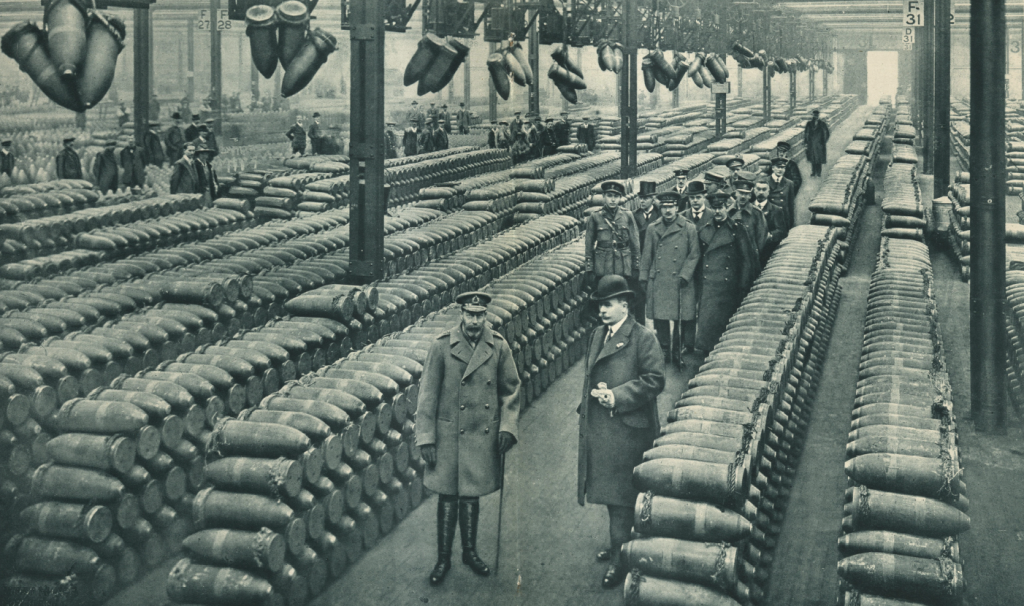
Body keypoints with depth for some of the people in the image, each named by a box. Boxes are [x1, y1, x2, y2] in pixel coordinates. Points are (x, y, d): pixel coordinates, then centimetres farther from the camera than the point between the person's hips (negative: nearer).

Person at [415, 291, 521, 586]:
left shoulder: (499, 347, -1)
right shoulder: (442, 346, -8)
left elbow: (511, 390, 8)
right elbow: (428, 393, -5)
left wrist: (508, 427, -4)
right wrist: (426, 437, -8)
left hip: (484, 437, 2)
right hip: (450, 436, -2)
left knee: (472, 495, 13)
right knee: (448, 496, 5)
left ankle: (470, 552, 29)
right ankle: (443, 558, 17)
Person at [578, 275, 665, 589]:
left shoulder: (643, 337, -10)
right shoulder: (596, 335, 13)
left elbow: (654, 380, -13)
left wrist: (618, 396, -19)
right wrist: (594, 391, -1)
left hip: (627, 429, -7)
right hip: (598, 428, 8)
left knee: (621, 494, -4)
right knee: (610, 490, 18)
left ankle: (620, 560, 3)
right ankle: (620, 544, 34)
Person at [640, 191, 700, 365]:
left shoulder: (689, 228, -1)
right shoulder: (653, 228, 8)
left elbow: (694, 255, 0)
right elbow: (647, 255, 13)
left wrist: (684, 275, -9)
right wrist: (644, 277, 9)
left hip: (679, 283, -2)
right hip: (658, 282, 2)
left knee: (680, 319, 2)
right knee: (660, 318, 3)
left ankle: (677, 352, 15)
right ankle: (664, 350, 16)